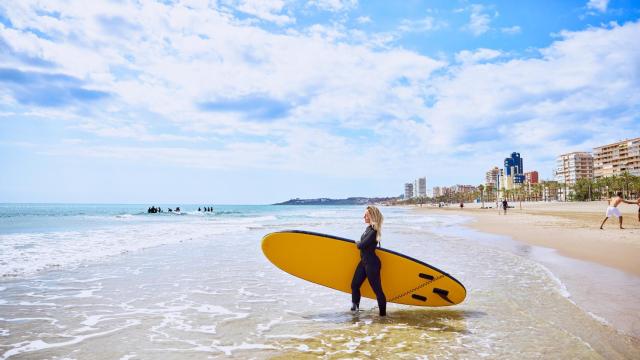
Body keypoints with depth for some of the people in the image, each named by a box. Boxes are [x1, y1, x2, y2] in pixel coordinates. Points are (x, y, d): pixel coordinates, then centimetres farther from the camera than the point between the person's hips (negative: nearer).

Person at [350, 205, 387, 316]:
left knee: (377, 289, -2)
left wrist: (357, 243, -1)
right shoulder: (368, 228, 10)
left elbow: (361, 245, -19)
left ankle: (383, 314, 7)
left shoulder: (373, 231, -19)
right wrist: (359, 243, -2)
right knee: (355, 285, 15)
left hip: (372, 263, -10)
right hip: (364, 261, 10)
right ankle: (355, 307, 29)